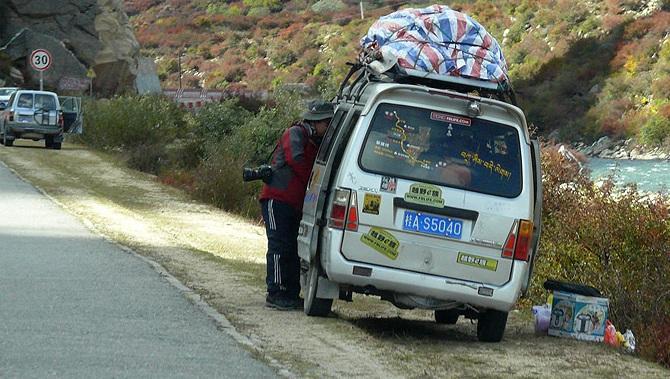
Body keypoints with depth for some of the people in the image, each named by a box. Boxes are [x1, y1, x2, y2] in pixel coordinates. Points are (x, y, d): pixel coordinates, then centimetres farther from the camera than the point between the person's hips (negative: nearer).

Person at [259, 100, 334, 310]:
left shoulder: (316, 143, 19)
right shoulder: (296, 134, -8)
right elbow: (294, 159, -23)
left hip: (296, 203, 9)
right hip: (277, 198, -9)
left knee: (294, 248, 9)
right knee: (280, 246, -10)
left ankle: (291, 294, 13)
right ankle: (275, 294, -8)